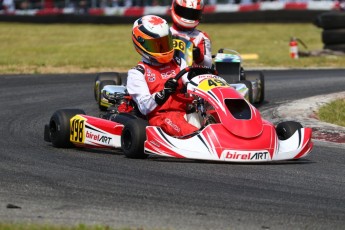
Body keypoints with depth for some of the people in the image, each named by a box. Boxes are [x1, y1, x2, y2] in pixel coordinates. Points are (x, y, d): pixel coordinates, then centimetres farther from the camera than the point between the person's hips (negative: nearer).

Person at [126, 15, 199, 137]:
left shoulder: (178, 63, 22)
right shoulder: (137, 73, 8)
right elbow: (144, 108, -4)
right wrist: (164, 93, -20)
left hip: (185, 111, 5)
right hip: (159, 116, -4)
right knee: (171, 120, -38)